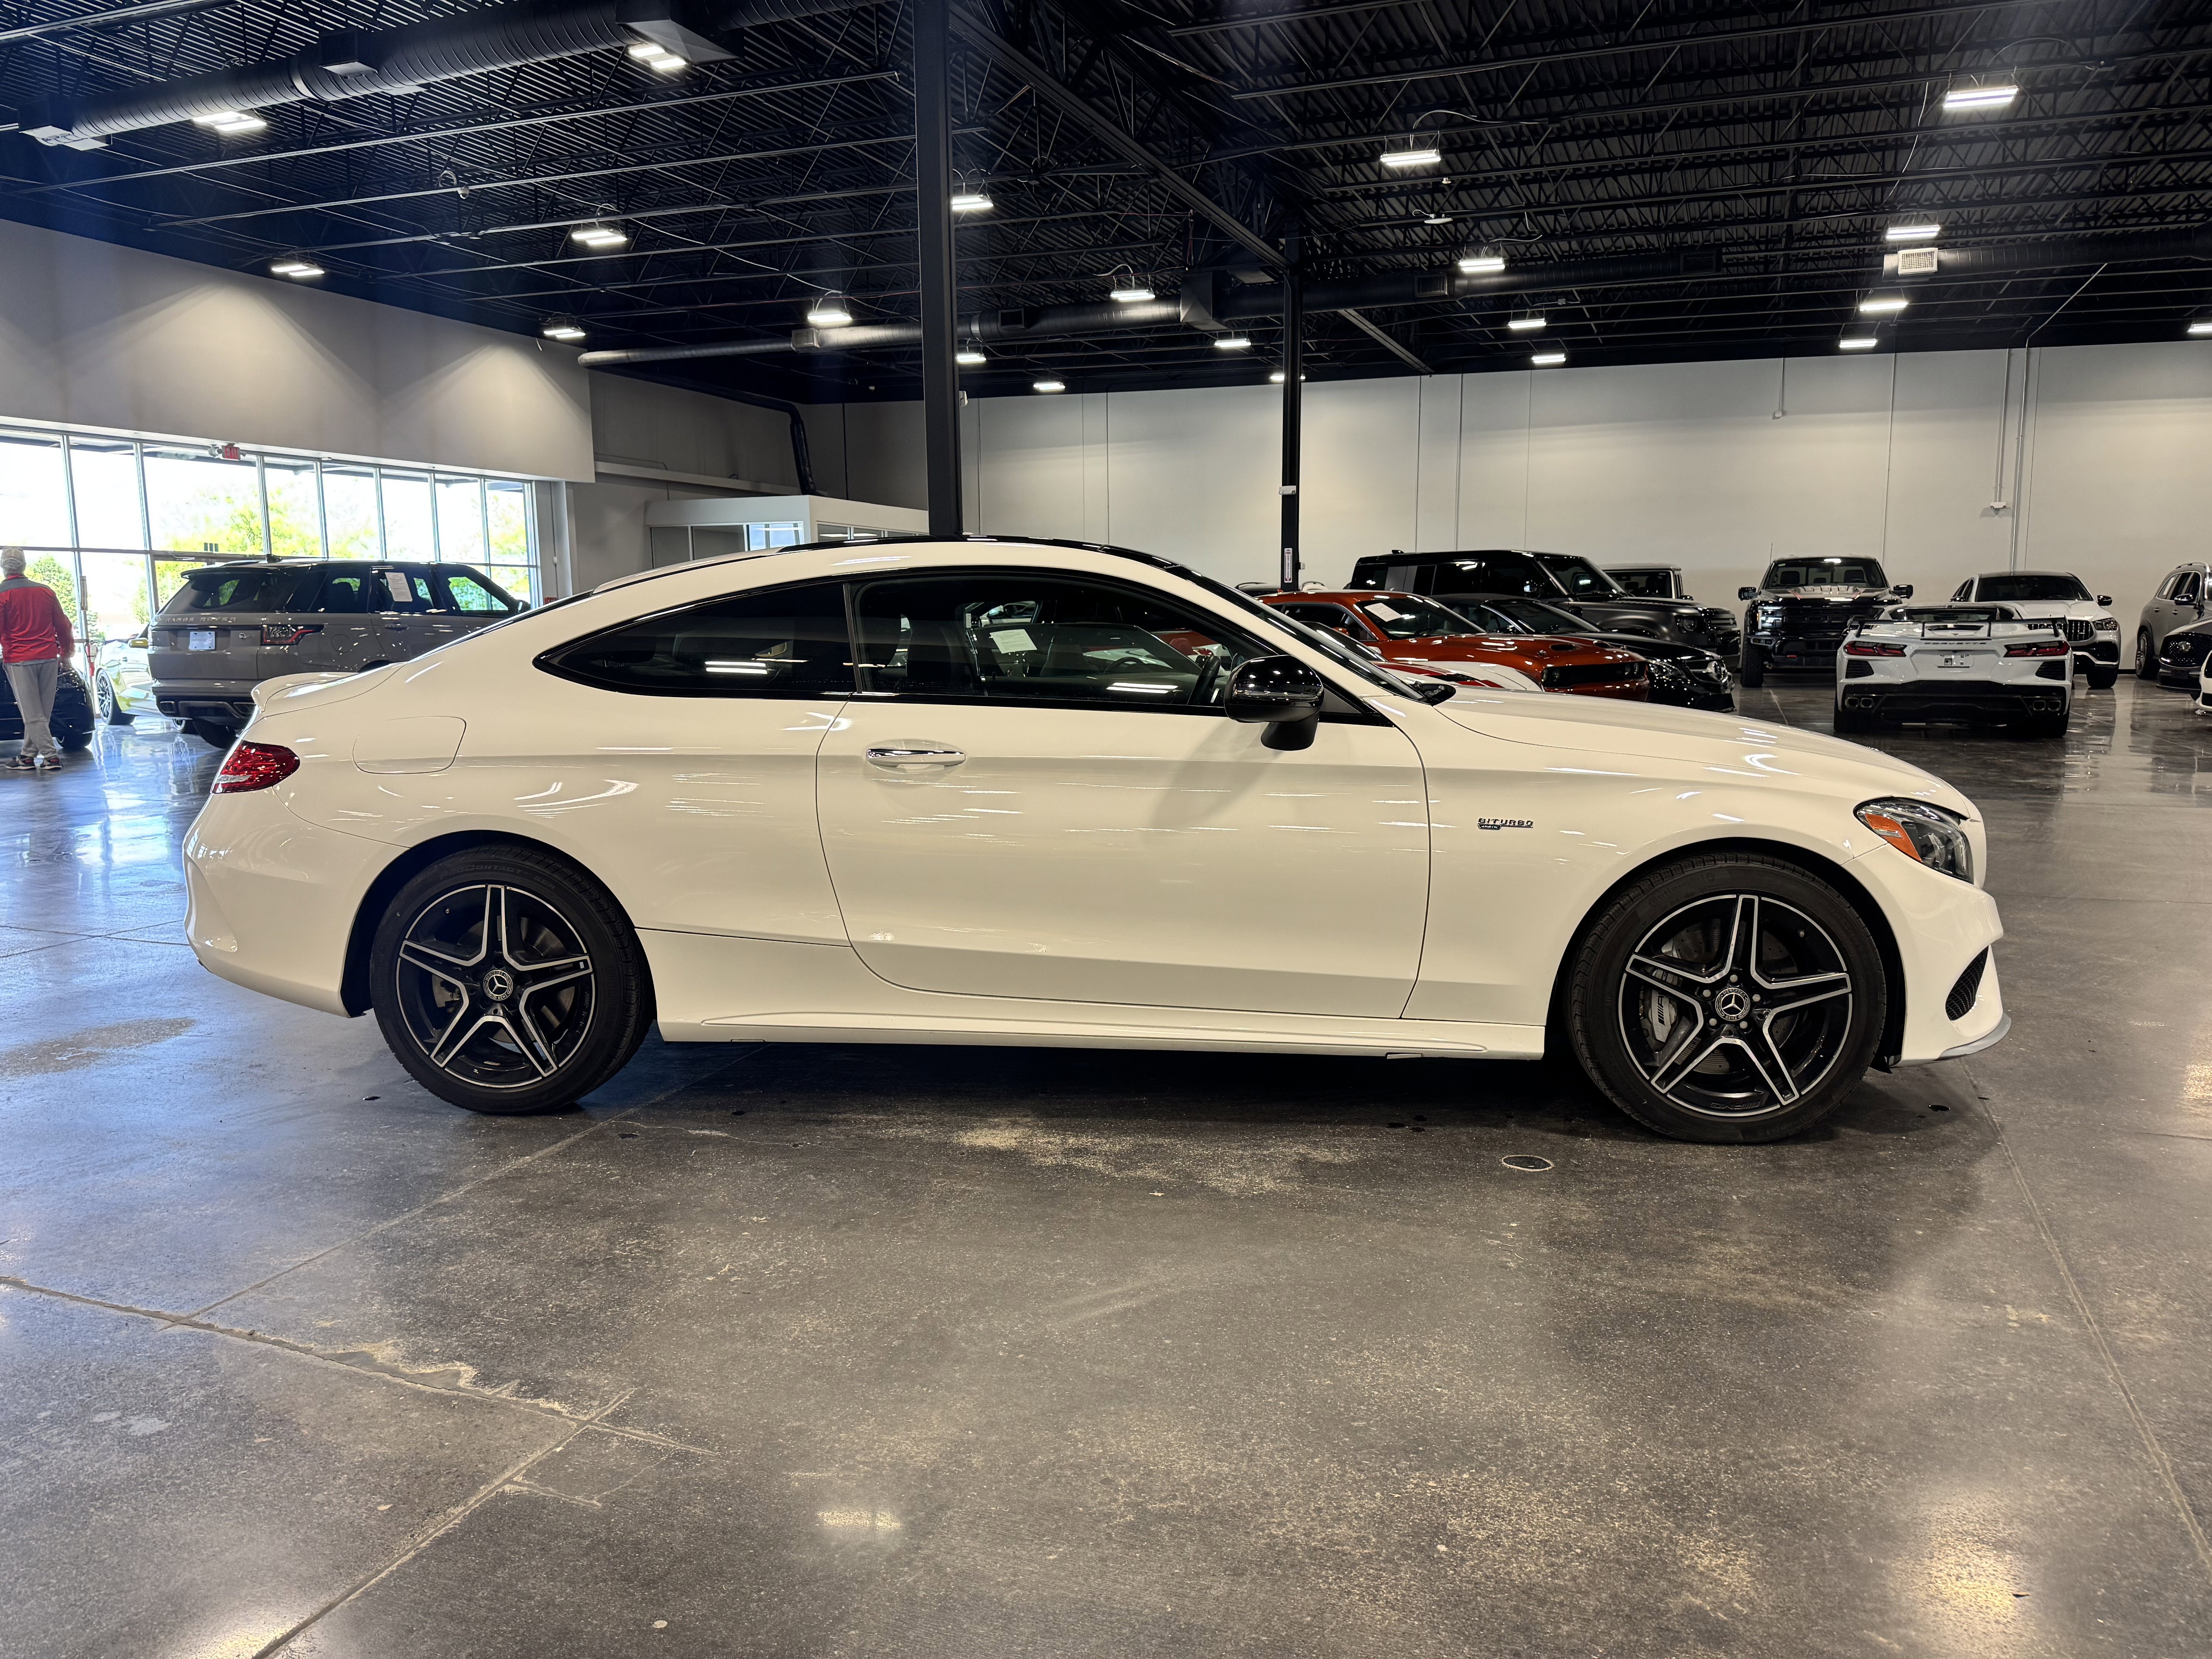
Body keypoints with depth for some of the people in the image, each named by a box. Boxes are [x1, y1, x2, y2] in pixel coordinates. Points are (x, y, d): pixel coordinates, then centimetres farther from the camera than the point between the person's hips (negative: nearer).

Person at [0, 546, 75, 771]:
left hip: (19, 660, -4)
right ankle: (28, 756, 13)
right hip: (49, 658, 4)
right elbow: (62, 625, 13)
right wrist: (66, 652, 24)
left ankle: (51, 755, -10)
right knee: (42, 712, 9)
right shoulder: (45, 591, 8)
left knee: (32, 714, -3)